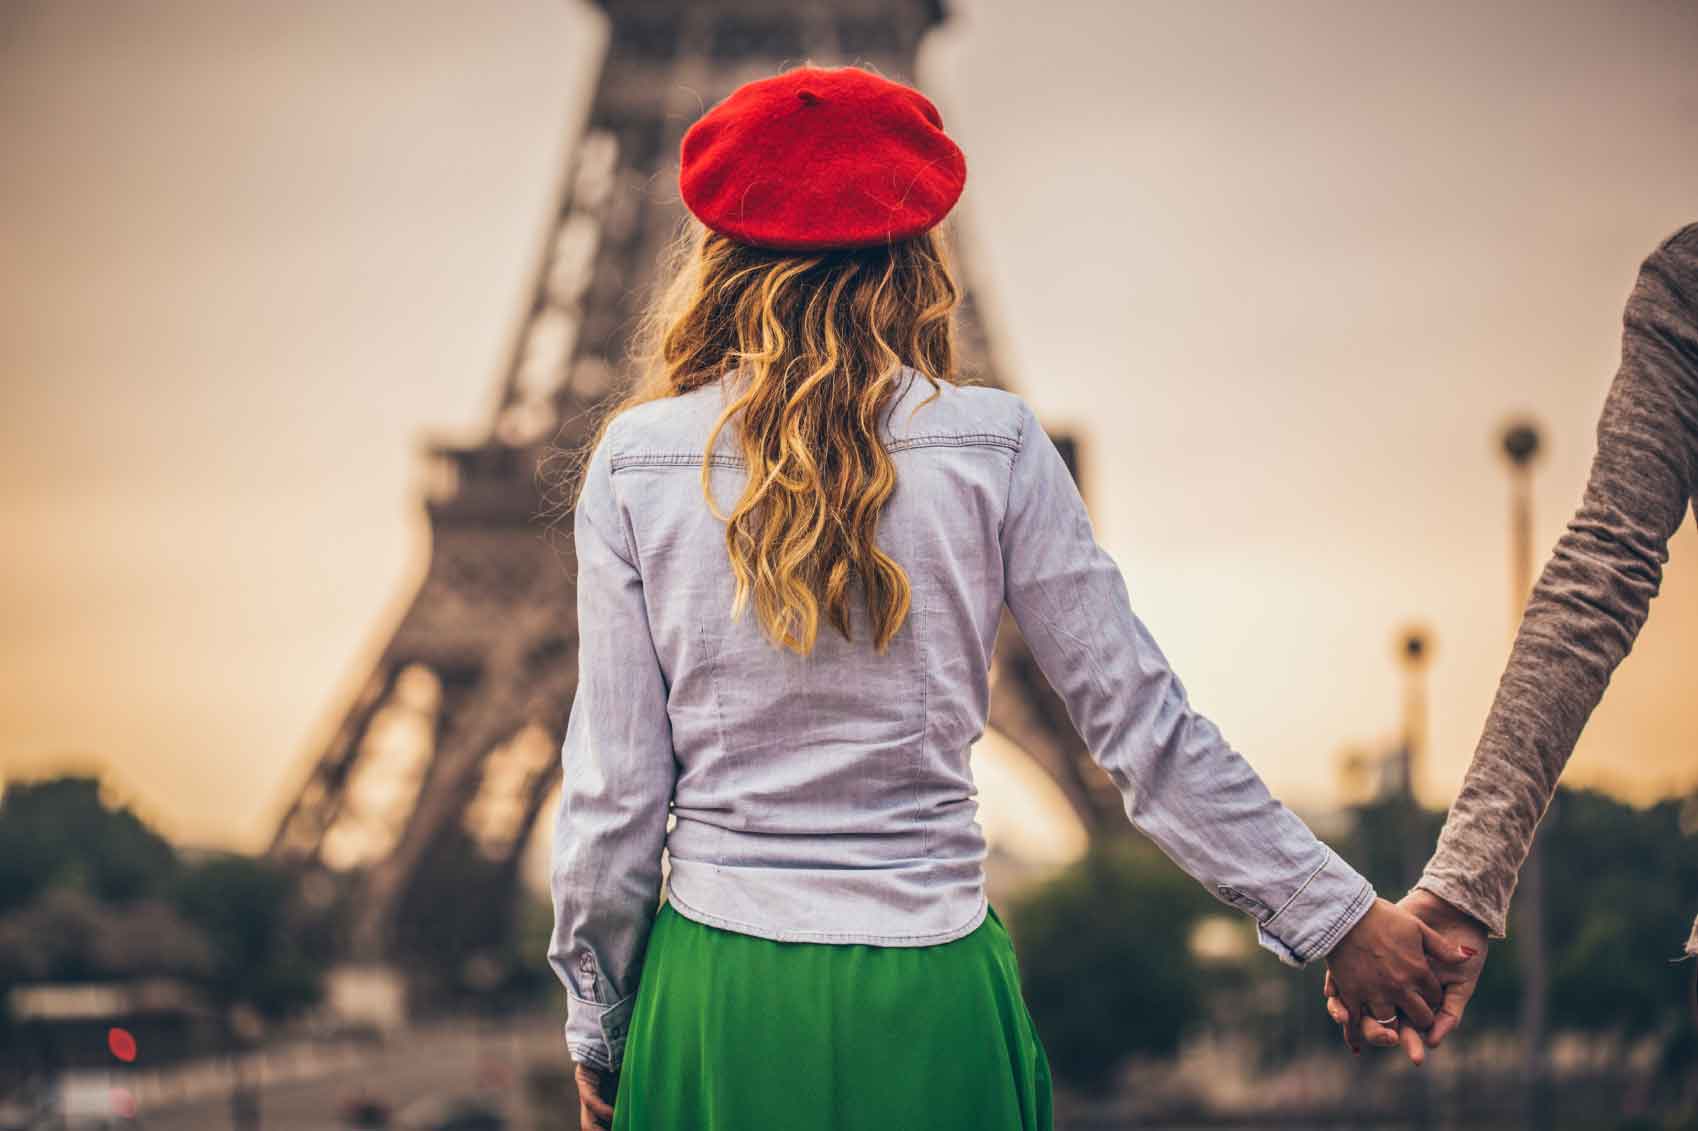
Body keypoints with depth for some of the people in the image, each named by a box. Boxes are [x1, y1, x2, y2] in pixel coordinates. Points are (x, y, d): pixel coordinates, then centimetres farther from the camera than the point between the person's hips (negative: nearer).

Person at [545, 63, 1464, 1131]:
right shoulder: (993, 446, -4)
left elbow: (614, 790, -2)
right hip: (931, 1002, 0)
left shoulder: (636, 462, -3)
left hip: (719, 1000, 0)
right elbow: (1144, 726, -3)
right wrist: (1335, 914, 6)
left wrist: (597, 1024, 10)